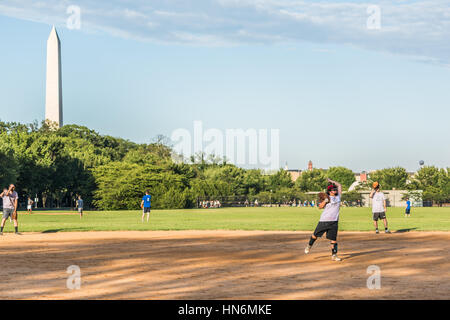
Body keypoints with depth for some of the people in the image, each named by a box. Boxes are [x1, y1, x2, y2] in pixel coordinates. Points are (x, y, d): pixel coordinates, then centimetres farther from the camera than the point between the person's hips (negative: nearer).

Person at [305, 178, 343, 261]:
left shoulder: (338, 196, 11)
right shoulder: (326, 198, 1)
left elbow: (339, 185, 21)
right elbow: (320, 206, -10)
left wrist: (331, 181, 21)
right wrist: (325, 200, -21)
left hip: (334, 222, 2)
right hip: (324, 220, -2)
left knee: (333, 239, -2)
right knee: (315, 235, 8)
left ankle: (334, 255, 1)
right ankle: (309, 246, 34)